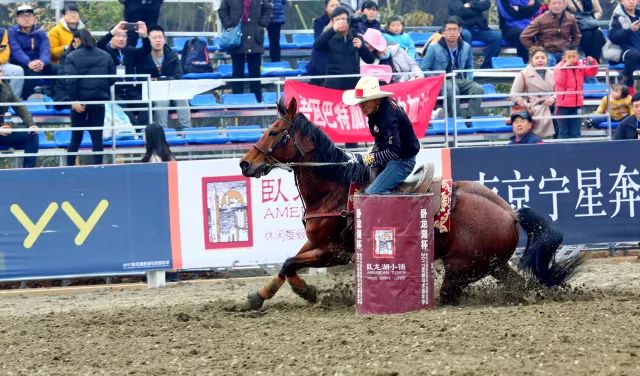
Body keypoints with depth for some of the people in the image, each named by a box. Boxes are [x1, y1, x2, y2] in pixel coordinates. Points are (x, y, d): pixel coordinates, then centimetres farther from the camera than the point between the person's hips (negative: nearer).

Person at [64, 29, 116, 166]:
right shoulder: (105, 56, 6)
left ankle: (70, 165, 13)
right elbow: (112, 78, 6)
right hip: (99, 100, 2)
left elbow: (70, 81, -17)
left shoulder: (72, 57, -7)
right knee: (97, 136, 3)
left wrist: (74, 100, -16)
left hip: (80, 101, -2)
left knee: (76, 136, 9)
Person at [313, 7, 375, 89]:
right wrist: (333, 30, -25)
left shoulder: (356, 38, 12)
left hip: (353, 84, 3)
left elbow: (370, 60, 7)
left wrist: (361, 46, -12)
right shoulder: (329, 38, 5)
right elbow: (316, 45, -17)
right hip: (333, 84, -3)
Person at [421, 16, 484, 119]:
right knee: (452, 90, -39)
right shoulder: (434, 48, 0)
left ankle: (470, 118, -32)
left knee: (478, 89, -26)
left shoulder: (466, 47, 12)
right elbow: (424, 69, 2)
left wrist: (468, 79, 7)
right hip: (442, 81, -4)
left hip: (461, 80, 4)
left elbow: (469, 67, 26)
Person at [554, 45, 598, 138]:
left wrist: (592, 63, -11)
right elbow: (559, 82, -20)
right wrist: (564, 68, -25)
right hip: (564, 104, -4)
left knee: (575, 132, 10)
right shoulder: (559, 67, -8)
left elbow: (593, 72, 7)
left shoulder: (581, 66, 5)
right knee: (563, 131, 3)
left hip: (577, 104, 4)